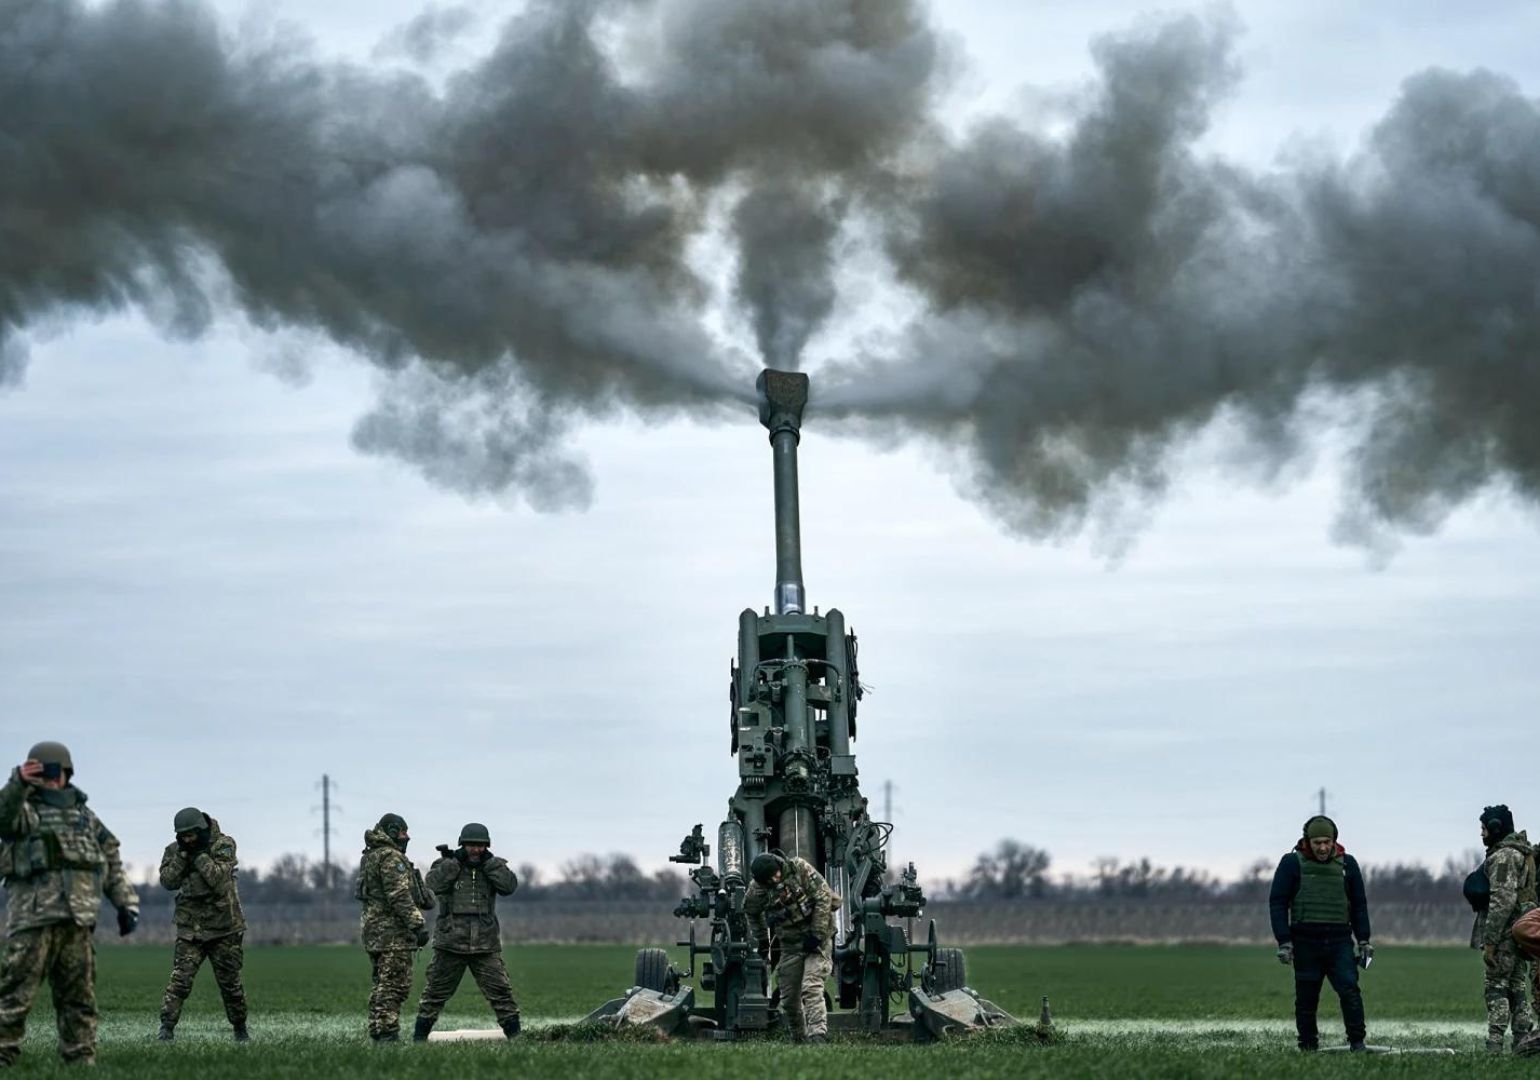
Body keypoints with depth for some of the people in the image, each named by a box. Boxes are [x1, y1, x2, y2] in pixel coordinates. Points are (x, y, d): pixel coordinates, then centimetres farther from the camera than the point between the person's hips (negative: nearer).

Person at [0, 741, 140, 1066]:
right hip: (33, 917, -5)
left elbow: (111, 861, 23)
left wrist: (126, 902, 14)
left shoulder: (84, 814, 21)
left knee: (79, 996, 6)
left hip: (78, 917, 5)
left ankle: (81, 1059, 10)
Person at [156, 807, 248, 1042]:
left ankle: (240, 1030, 22)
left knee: (230, 983, 7)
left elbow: (218, 879, -19)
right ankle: (167, 1028, -14)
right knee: (180, 980, -13)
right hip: (190, 928, 2)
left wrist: (200, 854, -20)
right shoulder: (174, 850, 3)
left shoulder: (223, 846, -7)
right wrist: (183, 855, -15)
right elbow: (168, 882, -8)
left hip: (223, 927, -2)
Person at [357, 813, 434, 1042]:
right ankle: (387, 1034, -13)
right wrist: (418, 924, -22)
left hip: (373, 928, 10)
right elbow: (399, 896, -21)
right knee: (395, 984, -9)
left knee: (381, 984, 13)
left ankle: (378, 1032, 13)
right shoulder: (391, 857, -13)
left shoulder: (369, 857, 18)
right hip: (392, 930, -10)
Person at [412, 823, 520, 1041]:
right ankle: (419, 1036, 13)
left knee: (500, 991, -3)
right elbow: (433, 885, -16)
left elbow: (509, 886, -10)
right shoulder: (446, 864, 3)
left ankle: (515, 1035, 3)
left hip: (485, 947, 1)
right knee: (435, 992, 4)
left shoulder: (494, 866, 8)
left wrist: (488, 862, -11)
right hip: (450, 944, -1)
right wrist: (454, 862, -16)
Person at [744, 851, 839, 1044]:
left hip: (817, 940, -4)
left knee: (811, 988, -22)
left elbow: (824, 897, -15)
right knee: (789, 998, 5)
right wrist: (761, 939, 17)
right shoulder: (757, 889, -7)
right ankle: (799, 1040, 22)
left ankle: (818, 1034, -30)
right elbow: (752, 912, 15)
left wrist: (816, 935, -17)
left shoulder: (800, 868, -16)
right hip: (790, 946, 4)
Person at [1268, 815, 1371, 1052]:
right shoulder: (1292, 863, 1)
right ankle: (1308, 1046, 11)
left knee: (1349, 989, -14)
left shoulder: (1347, 864, 10)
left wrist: (1363, 940, 11)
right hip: (1305, 941, -1)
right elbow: (1277, 903, 1)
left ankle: (1357, 1042, -10)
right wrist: (1284, 941, -6)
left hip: (1339, 941, 1)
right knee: (1306, 997, 2)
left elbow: (1359, 904, 17)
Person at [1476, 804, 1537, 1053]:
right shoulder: (1522, 852, 18)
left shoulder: (1503, 856, -15)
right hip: (1521, 931, 10)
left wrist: (1489, 942, -22)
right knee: (1517, 988, 12)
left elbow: (1503, 901, -22)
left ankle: (1494, 1047, -13)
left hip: (1505, 932, -10)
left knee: (1497, 988, -9)